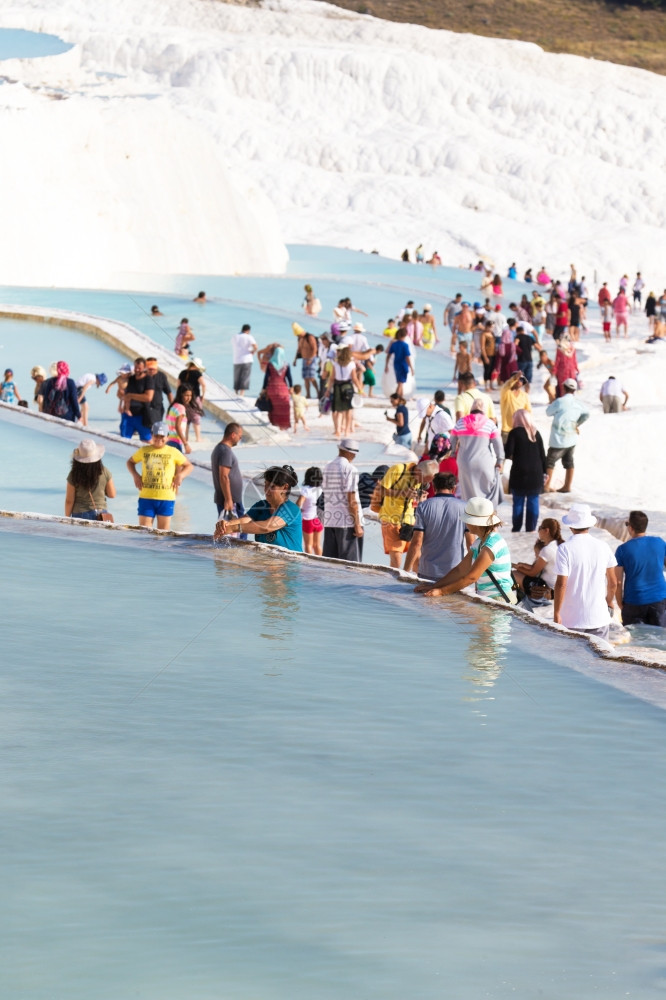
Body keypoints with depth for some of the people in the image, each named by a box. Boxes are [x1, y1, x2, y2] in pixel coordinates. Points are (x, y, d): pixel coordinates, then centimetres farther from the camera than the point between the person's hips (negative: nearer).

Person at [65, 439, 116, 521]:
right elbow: (112, 495, 2)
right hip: (100, 514, 2)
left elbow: (69, 501, -5)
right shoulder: (104, 472, -7)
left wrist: (67, 517, 8)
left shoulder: (74, 475, -11)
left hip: (80, 515, -2)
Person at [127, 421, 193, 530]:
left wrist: (180, 475, -7)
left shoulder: (173, 452, 4)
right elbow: (130, 462, 22)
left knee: (163, 532, 5)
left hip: (166, 498, -1)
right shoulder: (144, 451, 7)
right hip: (146, 497, 1)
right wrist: (135, 475, 4)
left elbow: (189, 466, 12)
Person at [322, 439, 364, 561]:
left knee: (329, 560, 7)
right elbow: (352, 500, -14)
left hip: (329, 520, 7)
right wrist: (358, 524, -12)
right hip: (347, 520, -7)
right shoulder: (350, 469, -10)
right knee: (350, 560, -5)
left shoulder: (327, 468, 13)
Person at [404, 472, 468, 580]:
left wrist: (406, 571, 0)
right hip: (455, 573, 0)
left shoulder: (423, 507, -2)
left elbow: (416, 543, -6)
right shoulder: (464, 507, 0)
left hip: (427, 573, 0)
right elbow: (471, 542, 1)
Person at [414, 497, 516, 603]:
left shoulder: (493, 544, -15)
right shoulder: (480, 543, 15)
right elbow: (460, 569, 15)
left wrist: (441, 591, -14)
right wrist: (434, 586, 7)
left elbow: (471, 577, -17)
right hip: (486, 599, 8)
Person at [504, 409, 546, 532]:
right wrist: (544, 472, 14)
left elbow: (507, 454, -11)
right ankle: (531, 529, 7)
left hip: (519, 473, -3)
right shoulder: (536, 433, 6)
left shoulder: (514, 433, -6)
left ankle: (516, 529, 7)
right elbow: (542, 454, 8)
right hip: (536, 474, 3)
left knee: (518, 502, 5)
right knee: (533, 502, 7)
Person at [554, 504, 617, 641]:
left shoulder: (565, 549, -11)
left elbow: (561, 584, -14)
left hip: (572, 620, -3)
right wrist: (609, 601, 28)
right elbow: (613, 583, 10)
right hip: (599, 617, 3)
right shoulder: (603, 547, 2)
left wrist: (556, 613, -6)